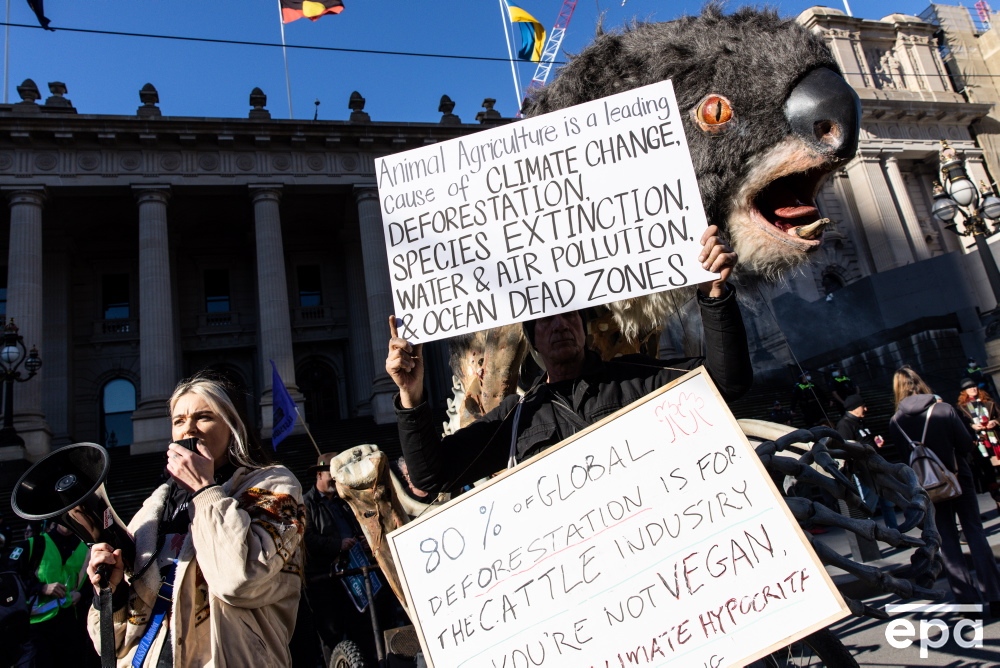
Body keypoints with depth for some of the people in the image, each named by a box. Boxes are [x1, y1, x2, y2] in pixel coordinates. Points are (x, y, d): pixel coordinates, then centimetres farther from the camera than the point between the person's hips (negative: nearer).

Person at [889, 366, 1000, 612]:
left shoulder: (895, 422, -9)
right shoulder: (943, 409, -12)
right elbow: (967, 444, -10)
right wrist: (955, 461, 8)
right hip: (958, 479, 0)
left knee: (948, 541, 10)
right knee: (975, 532, 11)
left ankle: (967, 598, 12)